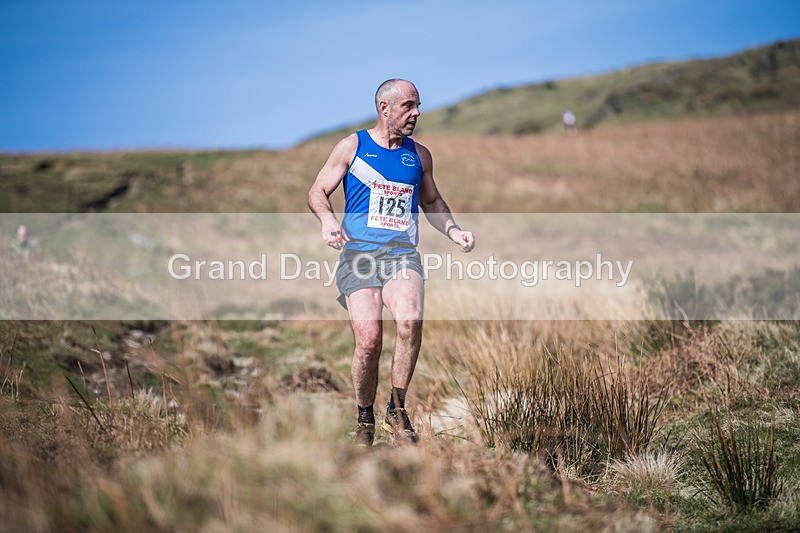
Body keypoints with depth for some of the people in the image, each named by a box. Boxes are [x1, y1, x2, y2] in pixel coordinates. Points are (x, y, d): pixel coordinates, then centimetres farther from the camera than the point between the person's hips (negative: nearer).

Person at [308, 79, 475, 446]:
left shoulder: (419, 155, 17)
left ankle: (396, 411, -13)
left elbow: (431, 202, 30)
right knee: (369, 340, -17)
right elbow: (318, 192, 9)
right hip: (358, 252, -2)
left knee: (410, 320, -29)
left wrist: (453, 231, 12)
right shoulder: (352, 147, 8)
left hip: (403, 254, 2)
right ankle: (365, 420, 8)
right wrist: (328, 219, -13)